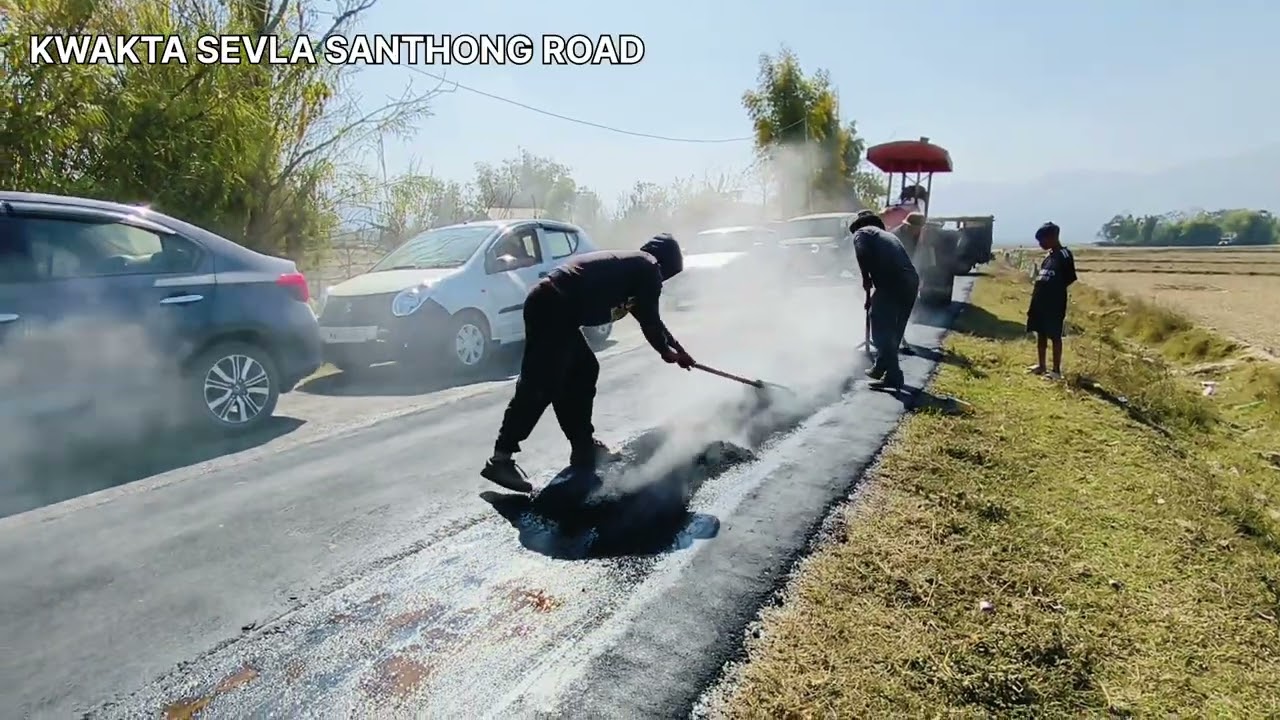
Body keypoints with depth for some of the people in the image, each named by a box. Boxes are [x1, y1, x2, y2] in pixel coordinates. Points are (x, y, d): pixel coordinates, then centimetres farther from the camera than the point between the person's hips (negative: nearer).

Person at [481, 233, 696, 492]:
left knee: (583, 371, 17)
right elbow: (649, 318, 4)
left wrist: (678, 349, 43)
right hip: (553, 310, -10)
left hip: (550, 306, 10)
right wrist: (666, 349, 23)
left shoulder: (629, 264, 29)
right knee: (540, 385, -11)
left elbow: (647, 316, 37)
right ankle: (501, 458, -10)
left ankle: (584, 447, 24)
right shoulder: (648, 269, 3)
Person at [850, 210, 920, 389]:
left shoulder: (861, 232, 11)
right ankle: (883, 369, 30)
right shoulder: (887, 234, 35)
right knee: (893, 330, 19)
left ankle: (893, 376, 1)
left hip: (891, 282, -8)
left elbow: (862, 253, -13)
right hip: (911, 281, 8)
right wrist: (872, 297, 43)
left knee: (881, 329, 1)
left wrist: (866, 278, 1)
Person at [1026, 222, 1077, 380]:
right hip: (1041, 302, 8)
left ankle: (1056, 370, 6)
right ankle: (1041, 366, 24)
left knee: (1054, 336, -1)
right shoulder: (1048, 255, 13)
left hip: (1054, 303, -8)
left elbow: (1069, 279, -13)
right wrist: (1035, 297, 12)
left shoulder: (1064, 255, -12)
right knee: (1040, 334, 13)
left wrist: (1054, 290, -9)